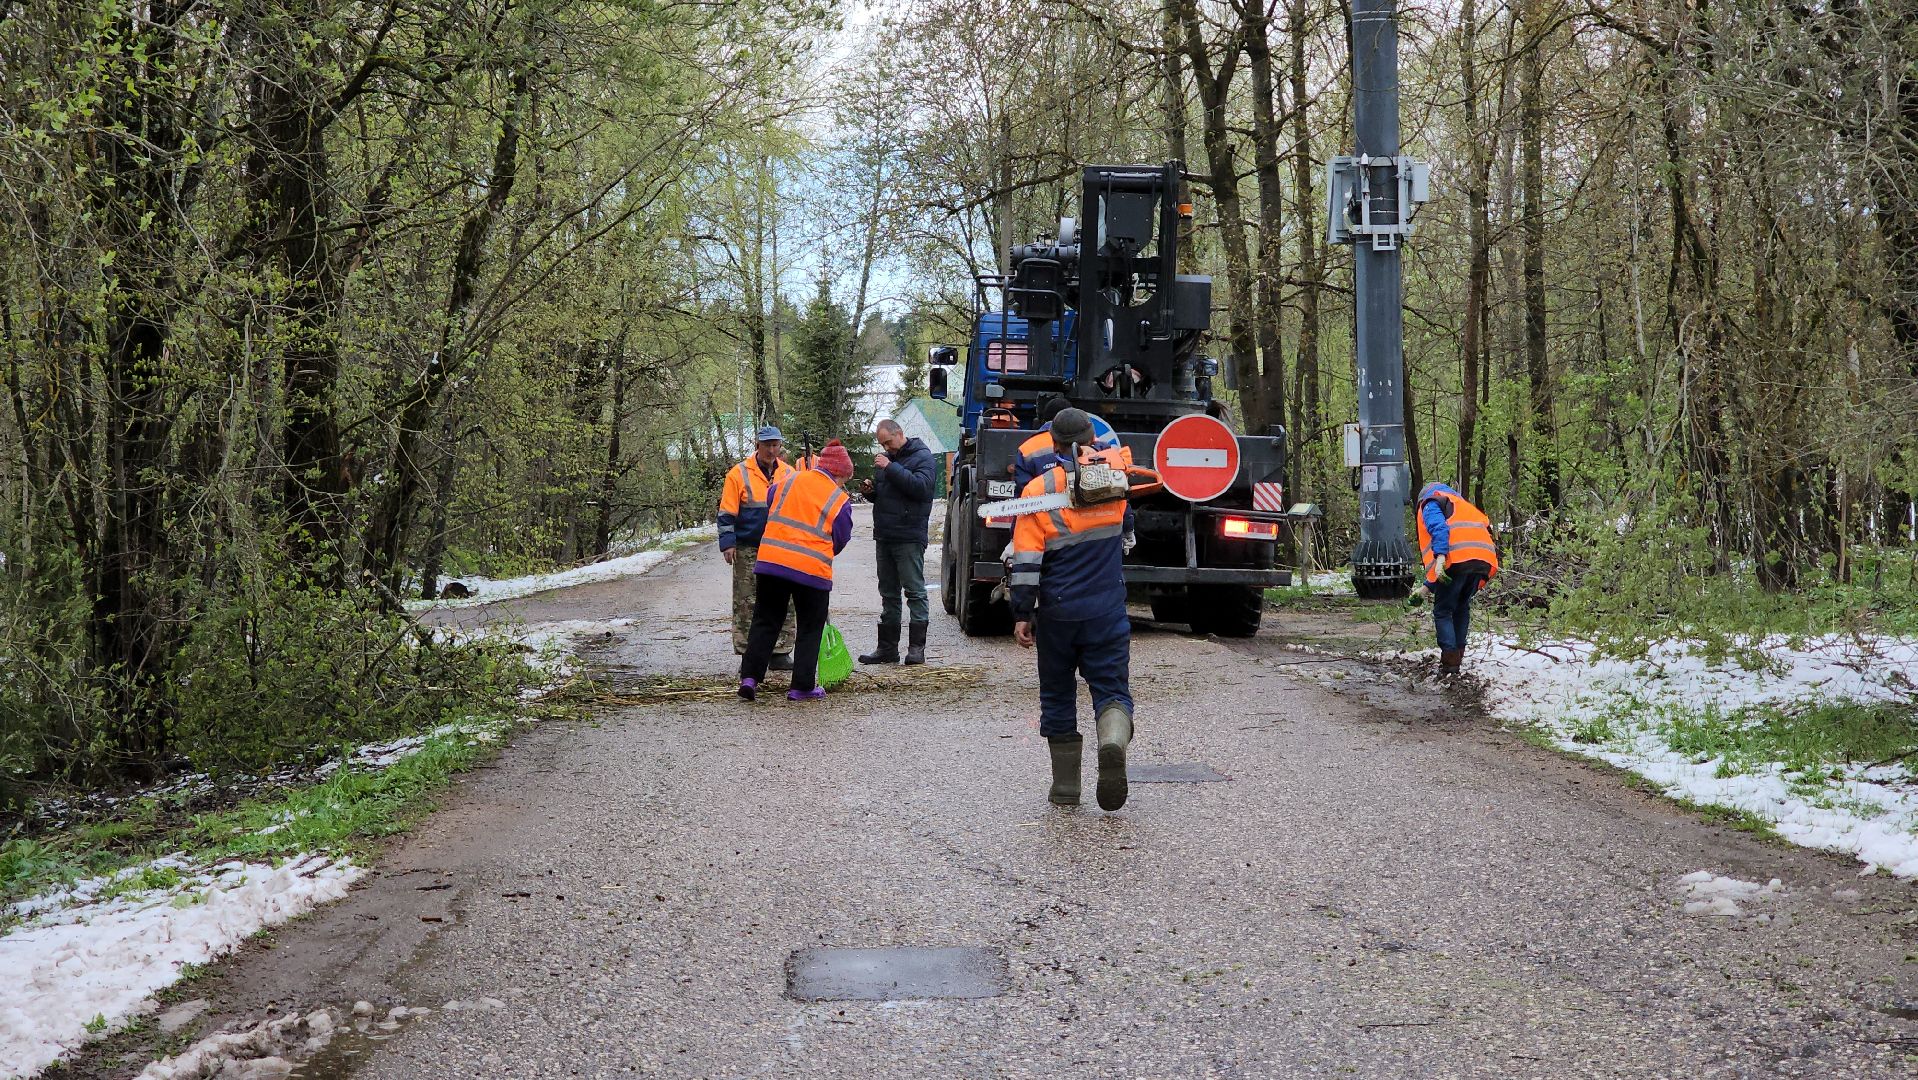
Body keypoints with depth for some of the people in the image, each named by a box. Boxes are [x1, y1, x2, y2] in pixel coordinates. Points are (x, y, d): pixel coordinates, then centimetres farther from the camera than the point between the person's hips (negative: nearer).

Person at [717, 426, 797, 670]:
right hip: (748, 551, -3)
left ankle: (780, 654, 10)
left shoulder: (789, 474, 9)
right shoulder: (739, 473, -2)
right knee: (747, 604, 0)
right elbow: (726, 513, -3)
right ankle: (748, 654, 6)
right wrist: (728, 543, -10)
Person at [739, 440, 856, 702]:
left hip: (771, 561, 3)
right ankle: (802, 687, 12)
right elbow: (840, 541, 7)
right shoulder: (840, 501, -2)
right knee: (810, 629, 11)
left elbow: (769, 512, 23)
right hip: (813, 570, -3)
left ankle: (749, 677, 4)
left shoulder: (787, 482, 8)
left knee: (765, 623, 13)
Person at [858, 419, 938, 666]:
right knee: (888, 593, 11)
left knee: (915, 591, -6)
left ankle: (917, 647, -5)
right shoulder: (886, 459, 20)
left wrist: (891, 468, -20)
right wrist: (870, 490, 6)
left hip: (909, 537, -8)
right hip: (884, 535, 8)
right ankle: (887, 648, 16)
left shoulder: (922, 457, -5)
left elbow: (921, 486, -22)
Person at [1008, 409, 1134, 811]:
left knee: (1058, 696, 12)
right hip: (1107, 611, 1)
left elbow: (1027, 561, -10)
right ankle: (1113, 740, -29)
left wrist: (1022, 614, -6)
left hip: (1057, 613, -1)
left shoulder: (1038, 490, -8)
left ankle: (1066, 786, 16)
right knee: (1111, 687, 3)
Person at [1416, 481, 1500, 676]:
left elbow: (1438, 527, -8)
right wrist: (1428, 586, 43)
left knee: (1442, 611, 5)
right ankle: (1458, 656, 24)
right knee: (1461, 608, 24)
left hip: (1456, 560, -7)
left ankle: (1450, 662, -2)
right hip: (1483, 561, 7)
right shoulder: (1464, 506, 40)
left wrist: (1440, 557, -21)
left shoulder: (1430, 503, 17)